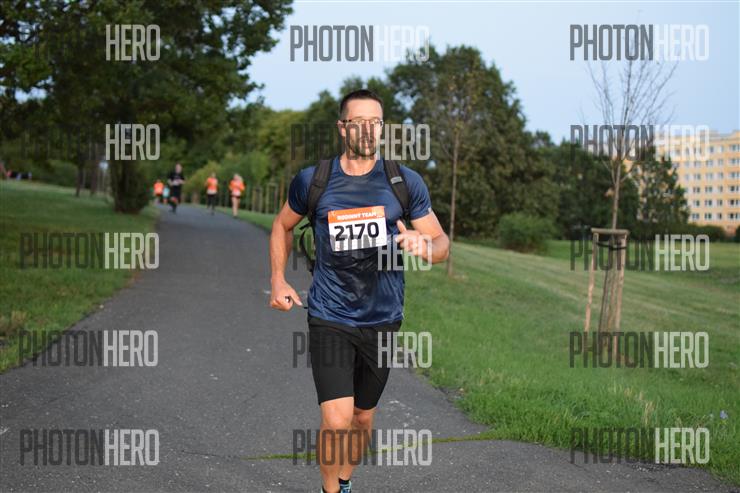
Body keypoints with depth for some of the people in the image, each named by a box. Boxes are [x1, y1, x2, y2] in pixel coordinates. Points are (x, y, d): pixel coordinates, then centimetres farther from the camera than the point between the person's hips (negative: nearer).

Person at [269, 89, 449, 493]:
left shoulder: (405, 182, -2)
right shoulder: (312, 180, -2)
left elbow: (441, 243, 3)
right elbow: (282, 226, 16)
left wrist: (423, 245, -21)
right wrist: (278, 281, 5)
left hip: (383, 321, 2)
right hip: (329, 319, -2)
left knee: (363, 419, 16)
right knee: (336, 421, -15)